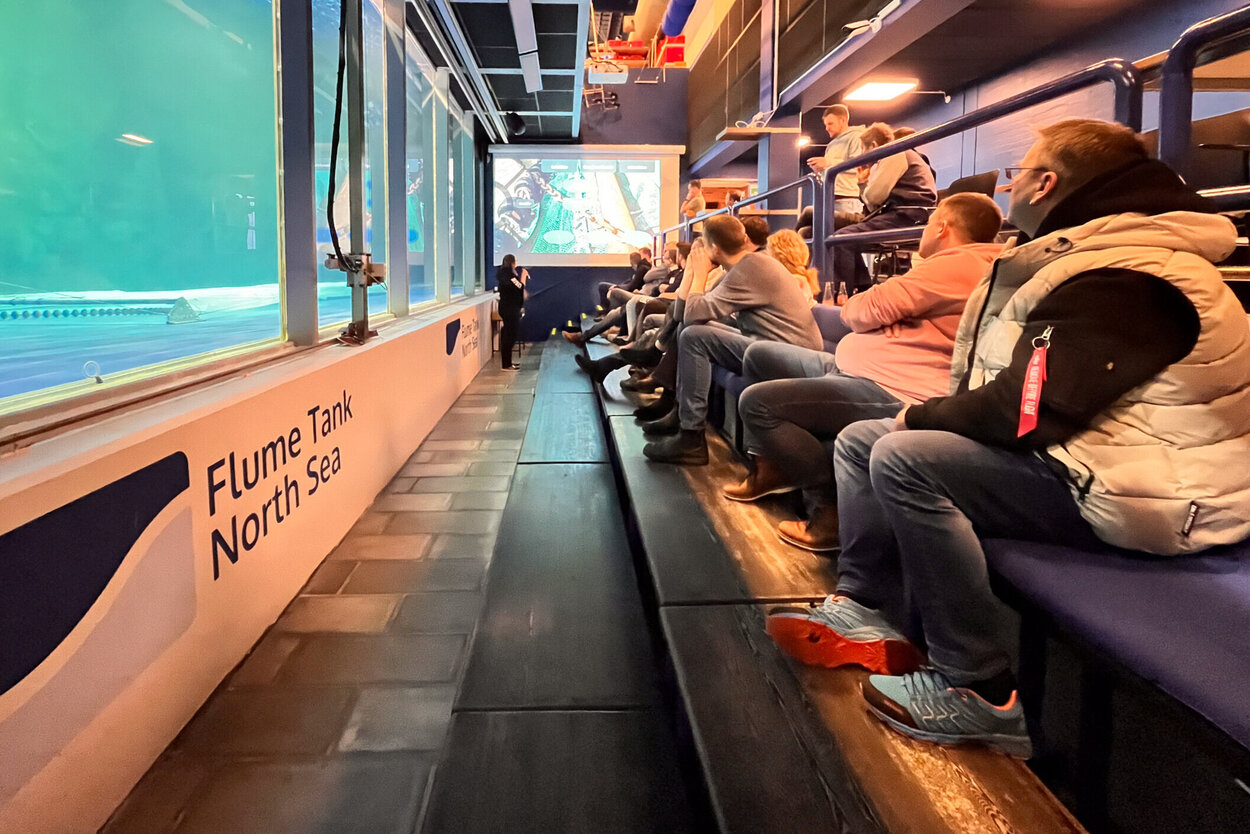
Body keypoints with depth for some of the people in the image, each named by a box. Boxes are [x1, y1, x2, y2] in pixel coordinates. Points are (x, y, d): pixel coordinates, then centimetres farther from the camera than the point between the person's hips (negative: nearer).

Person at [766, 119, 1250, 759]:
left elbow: (1027, 412, -28)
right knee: (859, 440, 6)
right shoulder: (1083, 257, 14)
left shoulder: (1120, 278, -21)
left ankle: (981, 693, -19)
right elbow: (1020, 393, 14)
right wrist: (932, 415, -3)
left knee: (903, 459, -29)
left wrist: (921, 416, -11)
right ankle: (867, 613, 3)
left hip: (1140, 490, -11)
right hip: (1080, 448, 11)